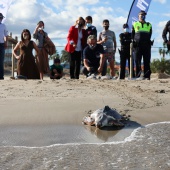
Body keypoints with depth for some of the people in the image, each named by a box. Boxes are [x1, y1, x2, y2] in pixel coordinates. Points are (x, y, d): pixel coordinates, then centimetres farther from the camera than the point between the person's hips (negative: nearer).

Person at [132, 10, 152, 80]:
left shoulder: (149, 25, 17)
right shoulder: (135, 24, 14)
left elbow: (150, 35, 17)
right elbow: (132, 35, 13)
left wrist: (148, 41, 4)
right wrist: (133, 41, 1)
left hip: (146, 45, 1)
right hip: (138, 45, -1)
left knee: (147, 61, -2)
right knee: (137, 61, -3)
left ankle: (147, 76, 0)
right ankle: (137, 76, 0)